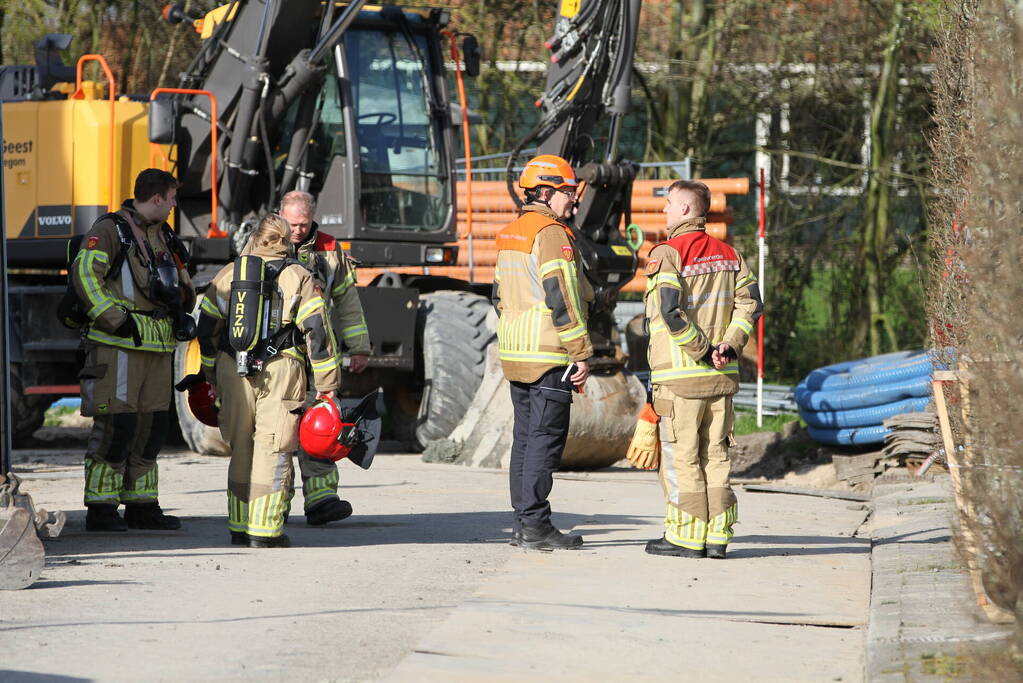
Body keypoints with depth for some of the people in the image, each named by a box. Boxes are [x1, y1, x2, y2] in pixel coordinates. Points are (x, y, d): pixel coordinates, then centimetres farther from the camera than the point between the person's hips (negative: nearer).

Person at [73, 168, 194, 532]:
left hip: (157, 348, 8)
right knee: (116, 425, -10)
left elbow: (183, 280, 28)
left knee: (152, 426, 9)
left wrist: (179, 295, 3)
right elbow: (84, 273, -18)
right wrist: (116, 319, -21)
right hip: (119, 347, -8)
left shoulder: (162, 235, 18)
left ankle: (142, 505, 18)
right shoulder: (109, 230, -7)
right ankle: (100, 510, -7)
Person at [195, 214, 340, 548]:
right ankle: (264, 530, -6)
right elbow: (317, 333, -4)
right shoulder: (298, 278, 1)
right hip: (280, 370, -3)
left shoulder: (228, 275, 12)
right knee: (272, 451, -2)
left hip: (233, 370, 4)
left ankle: (240, 527, 17)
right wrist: (326, 385, 0)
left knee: (241, 448, 14)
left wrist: (211, 376, 28)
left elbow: (206, 329, 16)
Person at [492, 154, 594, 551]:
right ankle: (535, 525, -9)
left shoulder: (510, 234, 17)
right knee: (546, 437, -7)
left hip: (515, 354, 9)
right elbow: (561, 298, -18)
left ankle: (523, 522, 13)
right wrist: (581, 353, -14)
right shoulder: (551, 234, -13)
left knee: (526, 436, 12)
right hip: (549, 355, -9)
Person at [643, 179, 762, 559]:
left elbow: (670, 311, -20)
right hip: (722, 375, 6)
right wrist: (729, 345, -3)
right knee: (715, 455, 11)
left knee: (681, 457, 0)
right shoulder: (728, 254, 11)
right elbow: (750, 301, 3)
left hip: (679, 376, -6)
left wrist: (701, 351, -12)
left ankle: (686, 538, 1)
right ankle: (717, 537, 12)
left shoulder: (667, 255, -9)